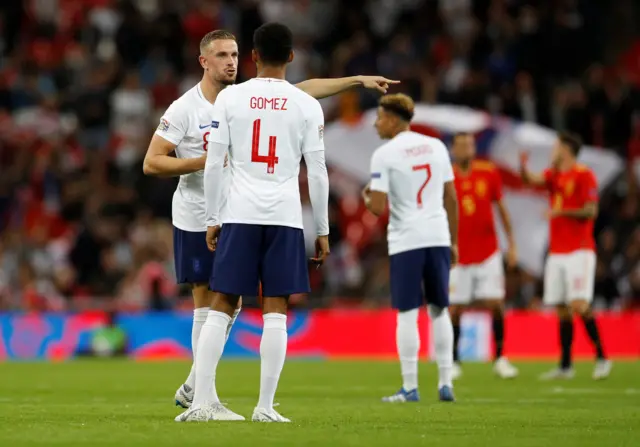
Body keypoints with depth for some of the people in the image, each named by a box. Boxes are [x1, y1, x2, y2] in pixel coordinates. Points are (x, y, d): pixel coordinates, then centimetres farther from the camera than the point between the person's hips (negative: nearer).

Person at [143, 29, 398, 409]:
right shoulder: (184, 109, -11)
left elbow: (303, 90, 4)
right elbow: (152, 163, -12)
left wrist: (358, 80, -1)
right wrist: (204, 162, -22)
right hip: (196, 220, -5)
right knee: (206, 306, -3)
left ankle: (193, 388, 20)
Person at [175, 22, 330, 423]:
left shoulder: (230, 98, 3)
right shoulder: (307, 105, 2)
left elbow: (214, 164, 1)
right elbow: (317, 172, 2)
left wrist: (213, 219, 9)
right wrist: (323, 230, 9)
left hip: (239, 213, 1)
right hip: (285, 216, -1)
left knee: (222, 306, 5)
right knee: (276, 310, 1)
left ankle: (203, 401, -1)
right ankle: (266, 407, -2)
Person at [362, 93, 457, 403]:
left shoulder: (385, 154, -7)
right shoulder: (436, 147, 8)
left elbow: (378, 208, -12)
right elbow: (451, 198, 11)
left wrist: (366, 197, 11)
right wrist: (453, 242, 17)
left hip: (406, 242, -5)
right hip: (438, 237, 5)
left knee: (407, 314, -1)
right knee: (439, 310, 13)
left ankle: (410, 388, -2)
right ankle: (445, 383, 11)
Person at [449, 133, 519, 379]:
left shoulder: (488, 173, 0)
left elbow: (501, 209, 9)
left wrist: (511, 244, 7)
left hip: (488, 253, 1)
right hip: (459, 256, -1)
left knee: (496, 304, -4)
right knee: (455, 309, -1)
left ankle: (499, 359, 8)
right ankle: (454, 362, 13)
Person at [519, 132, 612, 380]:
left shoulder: (584, 175, -5)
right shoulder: (553, 175, 15)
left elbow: (591, 211, -11)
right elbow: (531, 180, -3)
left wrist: (562, 211, -19)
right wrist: (523, 166, -21)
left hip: (579, 252, -7)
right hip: (556, 253, 7)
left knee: (579, 305, -16)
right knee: (562, 310, 5)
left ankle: (601, 358, -7)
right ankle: (565, 366, 8)